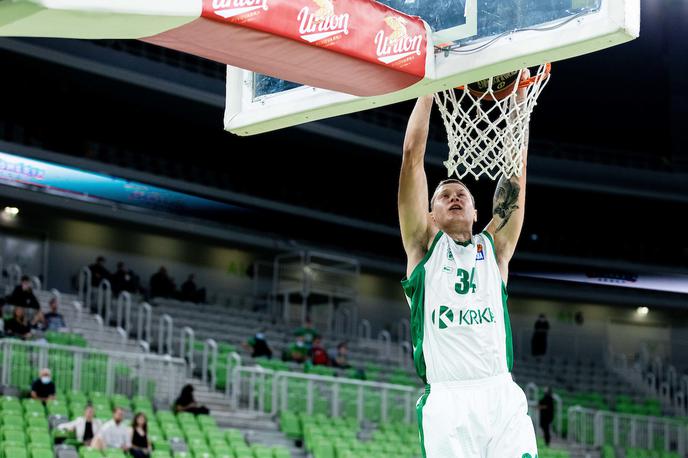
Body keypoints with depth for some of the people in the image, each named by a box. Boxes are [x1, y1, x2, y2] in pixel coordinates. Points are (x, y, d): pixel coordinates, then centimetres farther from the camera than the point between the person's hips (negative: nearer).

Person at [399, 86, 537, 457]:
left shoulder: (494, 247, 20)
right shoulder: (424, 245, 14)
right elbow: (412, 155, 9)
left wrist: (518, 96, 13)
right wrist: (429, 86, 9)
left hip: (503, 398, 2)